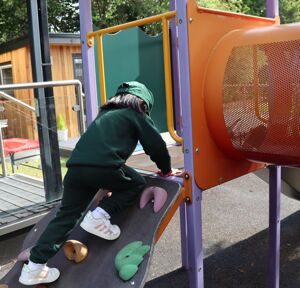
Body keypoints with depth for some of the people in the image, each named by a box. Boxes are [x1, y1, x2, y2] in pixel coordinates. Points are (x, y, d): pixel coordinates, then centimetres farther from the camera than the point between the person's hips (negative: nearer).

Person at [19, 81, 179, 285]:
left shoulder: (105, 113, 35)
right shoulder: (138, 114, 16)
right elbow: (157, 145, 14)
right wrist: (166, 170, 31)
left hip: (76, 166, 6)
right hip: (104, 166, -6)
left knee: (67, 215, 14)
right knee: (137, 184, 18)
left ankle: (34, 267, 13)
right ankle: (98, 217, 2)